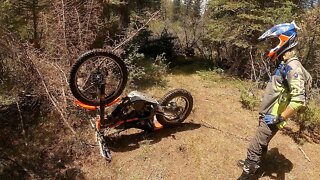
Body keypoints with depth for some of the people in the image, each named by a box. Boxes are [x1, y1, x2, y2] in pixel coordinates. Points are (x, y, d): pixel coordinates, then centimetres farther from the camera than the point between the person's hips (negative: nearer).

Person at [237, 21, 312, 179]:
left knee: (254, 148, -2)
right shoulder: (285, 64, 9)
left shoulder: (292, 66, -23)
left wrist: (280, 119, -23)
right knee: (261, 144, 26)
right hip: (268, 116, 10)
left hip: (271, 119, -9)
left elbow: (298, 99, -31)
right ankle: (253, 164, 46)